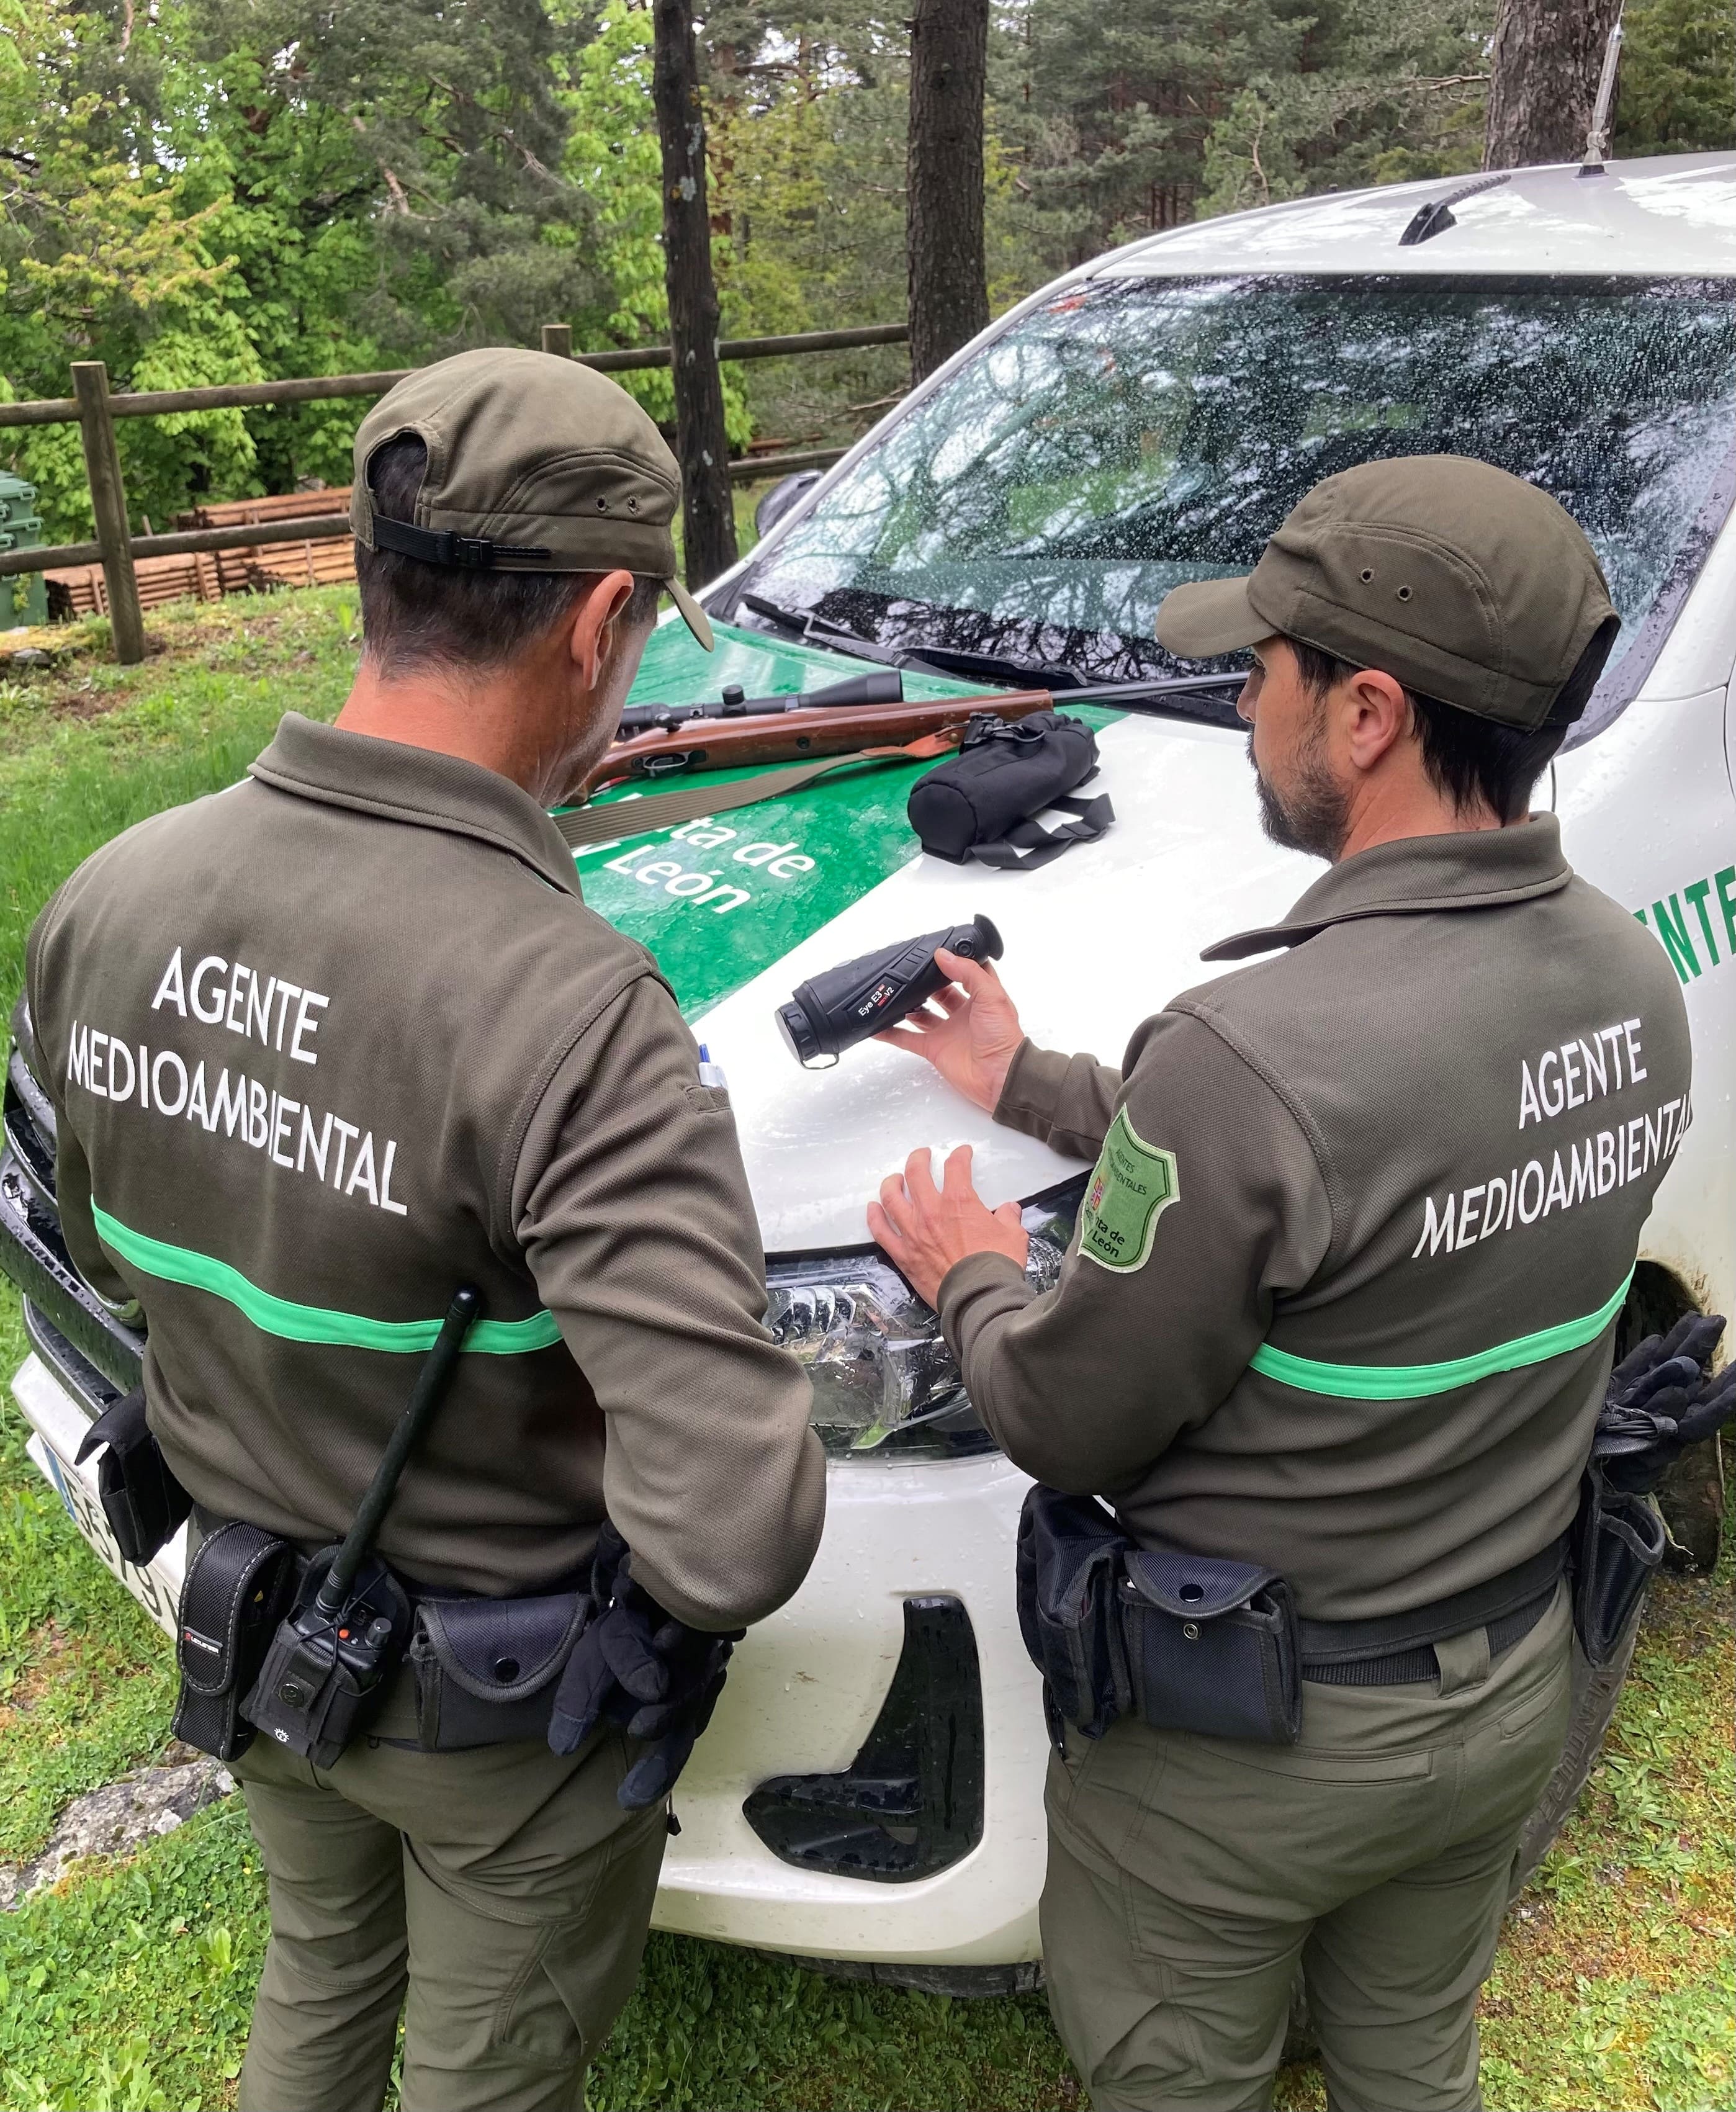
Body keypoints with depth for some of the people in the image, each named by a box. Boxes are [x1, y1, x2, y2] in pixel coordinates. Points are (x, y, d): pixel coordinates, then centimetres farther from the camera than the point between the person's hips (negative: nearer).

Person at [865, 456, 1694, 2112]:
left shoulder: (1256, 1050, -34)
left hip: (1243, 1737, -6)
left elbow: (1065, 1422, -21)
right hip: (1510, 1689, 7)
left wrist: (973, 1279, 1)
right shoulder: (1630, 981, -8)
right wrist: (1032, 1086, 11)